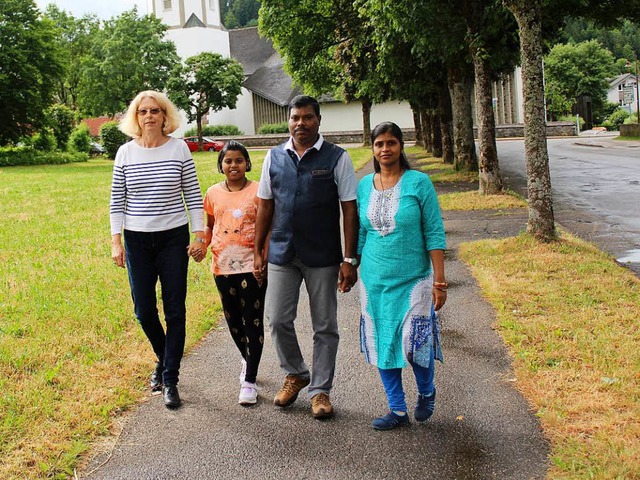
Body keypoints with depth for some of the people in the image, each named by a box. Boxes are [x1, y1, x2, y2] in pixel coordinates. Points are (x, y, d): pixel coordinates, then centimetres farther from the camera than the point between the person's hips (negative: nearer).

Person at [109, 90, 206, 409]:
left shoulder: (179, 149, -2)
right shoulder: (126, 152, 1)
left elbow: (193, 196, 1)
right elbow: (117, 200, 5)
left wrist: (199, 236, -4)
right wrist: (116, 241, -1)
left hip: (173, 239, -2)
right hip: (137, 240, 2)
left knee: (174, 310, 0)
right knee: (144, 310, 7)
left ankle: (170, 379, 9)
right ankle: (164, 357, 35)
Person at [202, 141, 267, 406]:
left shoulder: (257, 191, -5)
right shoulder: (213, 193, 5)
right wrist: (202, 243, -4)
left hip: (251, 266, -4)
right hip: (223, 265, 4)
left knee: (253, 321, -1)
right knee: (233, 320, 16)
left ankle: (249, 380, 6)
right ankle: (248, 359, 42)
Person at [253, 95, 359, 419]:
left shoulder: (337, 158, -3)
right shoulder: (274, 158, 7)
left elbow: (350, 210, -5)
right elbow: (265, 206, 11)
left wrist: (349, 260, -10)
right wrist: (258, 253, 8)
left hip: (323, 257, -2)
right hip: (282, 254, 3)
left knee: (324, 327, 7)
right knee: (277, 320, 4)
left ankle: (320, 390, 21)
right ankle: (295, 374, 29)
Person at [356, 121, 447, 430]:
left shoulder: (418, 182, -7)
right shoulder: (364, 186, 5)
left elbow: (434, 234, -7)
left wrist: (439, 280, -11)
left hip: (413, 279, -4)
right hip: (374, 280, 4)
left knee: (414, 344, -9)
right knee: (382, 344, 8)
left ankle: (426, 393, 23)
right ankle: (398, 410, 23)